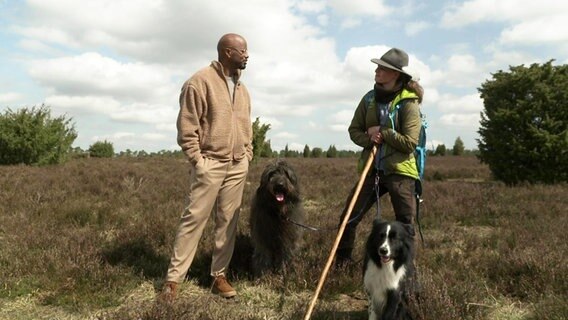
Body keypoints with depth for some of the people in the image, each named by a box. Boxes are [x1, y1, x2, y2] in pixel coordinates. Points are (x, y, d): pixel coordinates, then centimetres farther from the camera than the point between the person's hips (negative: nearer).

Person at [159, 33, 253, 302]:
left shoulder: (242, 88, 15)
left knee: (228, 222, 8)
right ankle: (173, 279, 5)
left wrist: (247, 155, 13)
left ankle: (219, 276, 18)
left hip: (237, 166, 7)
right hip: (210, 164, -6)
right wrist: (198, 160, -13)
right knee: (194, 219, -4)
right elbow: (186, 126, -10)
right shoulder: (201, 81, -8)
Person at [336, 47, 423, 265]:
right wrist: (369, 139, -11)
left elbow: (409, 143, -15)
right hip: (372, 169, 4)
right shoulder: (370, 99, 6)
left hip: (400, 171, -4)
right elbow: (354, 130, 9)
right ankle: (342, 260, 21)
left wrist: (381, 132, -13)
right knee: (349, 217, 2)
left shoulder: (409, 104, -9)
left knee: (405, 222, 3)